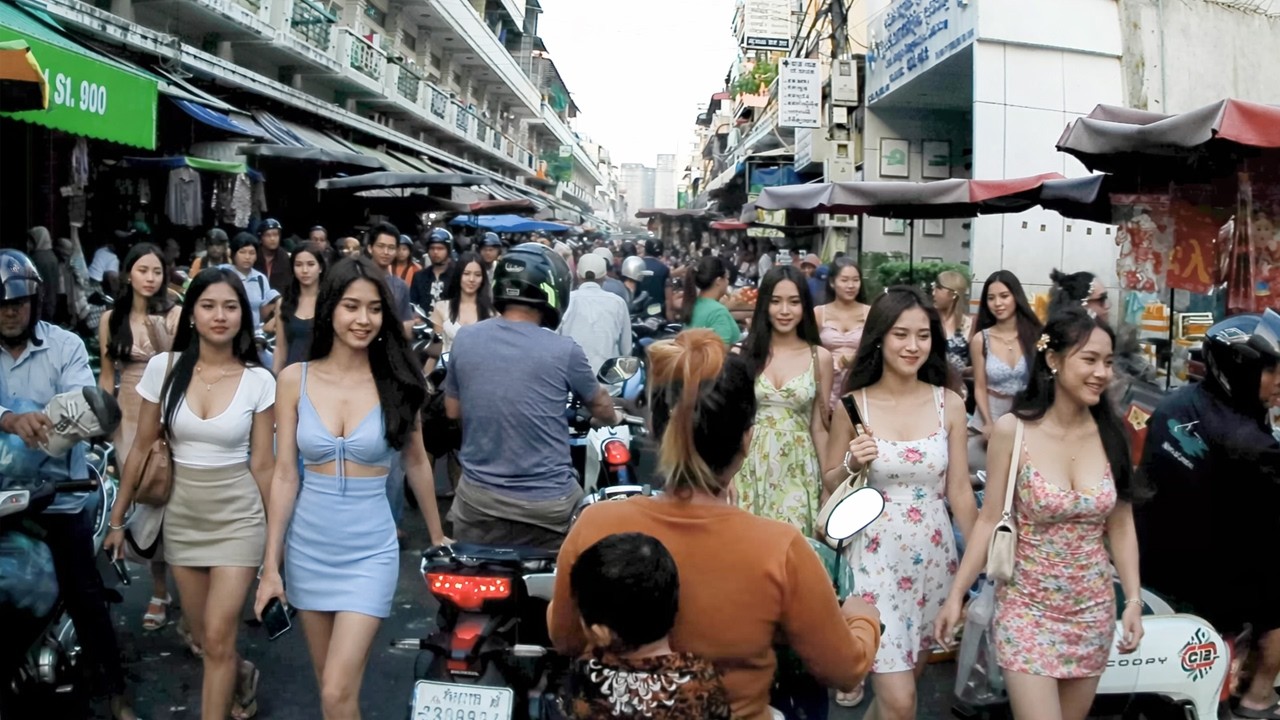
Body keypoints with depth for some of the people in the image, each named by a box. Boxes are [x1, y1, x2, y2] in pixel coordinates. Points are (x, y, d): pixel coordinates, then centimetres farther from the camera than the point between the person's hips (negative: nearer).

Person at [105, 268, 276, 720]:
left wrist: (279, 530, -2)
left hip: (238, 516, -2)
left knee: (217, 638, -7)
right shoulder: (163, 367, -6)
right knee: (201, 638, 15)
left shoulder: (259, 381, -10)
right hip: (182, 515, 3)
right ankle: (242, 675, 46)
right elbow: (142, 449, 1)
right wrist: (117, 518, 4)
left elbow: (262, 464, -4)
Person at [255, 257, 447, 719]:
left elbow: (416, 463, 7)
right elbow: (284, 475, -1)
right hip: (307, 546, 2)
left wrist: (437, 535, 15)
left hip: (370, 550, -2)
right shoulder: (295, 379, -3)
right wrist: (271, 566, -2)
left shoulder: (396, 381, -6)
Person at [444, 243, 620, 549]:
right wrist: (614, 418, 30)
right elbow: (600, 406, 8)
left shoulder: (464, 339, -4)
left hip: (478, 499, 3)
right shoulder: (564, 351, -12)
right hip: (547, 503, -3)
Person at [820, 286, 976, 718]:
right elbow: (830, 485, 4)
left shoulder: (949, 404, -2)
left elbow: (959, 492, 4)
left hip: (933, 557, 3)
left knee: (909, 676, 17)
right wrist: (852, 464, -16)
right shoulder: (853, 405, -6)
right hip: (875, 556, -3)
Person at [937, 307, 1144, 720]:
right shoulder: (1013, 430, -12)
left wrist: (1134, 600, -2)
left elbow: (1121, 527, 5)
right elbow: (990, 520, -7)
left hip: (1093, 609, 4)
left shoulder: (1110, 434, -2)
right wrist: (956, 595, -7)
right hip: (1028, 606, -3)